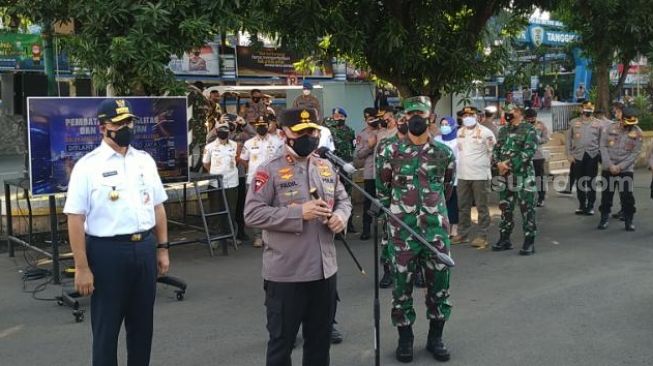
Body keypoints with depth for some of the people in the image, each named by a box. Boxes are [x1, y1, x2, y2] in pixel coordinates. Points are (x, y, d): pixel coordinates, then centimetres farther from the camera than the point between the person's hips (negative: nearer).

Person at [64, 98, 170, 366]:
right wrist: (82, 267, -14)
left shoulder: (145, 161, 7)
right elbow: (75, 219, -11)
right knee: (106, 327, 9)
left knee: (142, 323, 17)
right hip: (107, 251, -5)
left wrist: (162, 248, 10)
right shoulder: (88, 166, -9)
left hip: (145, 248, 5)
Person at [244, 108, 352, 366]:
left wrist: (341, 215, -7)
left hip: (325, 270, 6)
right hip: (285, 274, -6)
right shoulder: (269, 171, -11)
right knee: (282, 340, 8)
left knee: (320, 338, 19)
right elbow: (252, 214, -17)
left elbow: (343, 199, 18)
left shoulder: (326, 167, 8)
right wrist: (299, 213, -22)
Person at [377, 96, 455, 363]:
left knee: (439, 282, 7)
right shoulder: (391, 153, -2)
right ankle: (405, 338, 21)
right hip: (402, 229, -1)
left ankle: (435, 337, 24)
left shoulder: (444, 153, 3)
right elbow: (382, 189, 8)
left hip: (436, 227, 1)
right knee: (402, 283, 6)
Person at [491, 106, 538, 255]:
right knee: (505, 208, 13)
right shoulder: (503, 130, 15)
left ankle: (529, 242, 2)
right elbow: (496, 149, 13)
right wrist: (498, 163, -8)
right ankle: (504, 239, 23)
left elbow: (529, 151, -16)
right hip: (505, 176, 7)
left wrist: (510, 164, -19)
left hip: (523, 176, -6)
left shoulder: (529, 129, -6)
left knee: (527, 209, -4)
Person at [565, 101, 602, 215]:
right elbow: (569, 139, 6)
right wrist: (569, 154, -1)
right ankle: (582, 205, 17)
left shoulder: (598, 124, 5)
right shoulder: (574, 122, 5)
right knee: (580, 182, 7)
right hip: (578, 156, 1)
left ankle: (590, 206, 9)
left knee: (591, 182, 2)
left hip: (592, 156, -1)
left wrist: (601, 155, -3)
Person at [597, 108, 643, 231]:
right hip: (608, 168, 1)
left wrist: (620, 167, -13)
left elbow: (635, 153, -5)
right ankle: (604, 219, 18)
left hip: (626, 169, -1)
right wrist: (610, 165, -11)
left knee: (627, 196, -2)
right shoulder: (609, 129, -2)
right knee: (606, 194, 5)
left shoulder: (637, 132, -3)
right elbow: (603, 147, -3)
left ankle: (629, 221, 10)